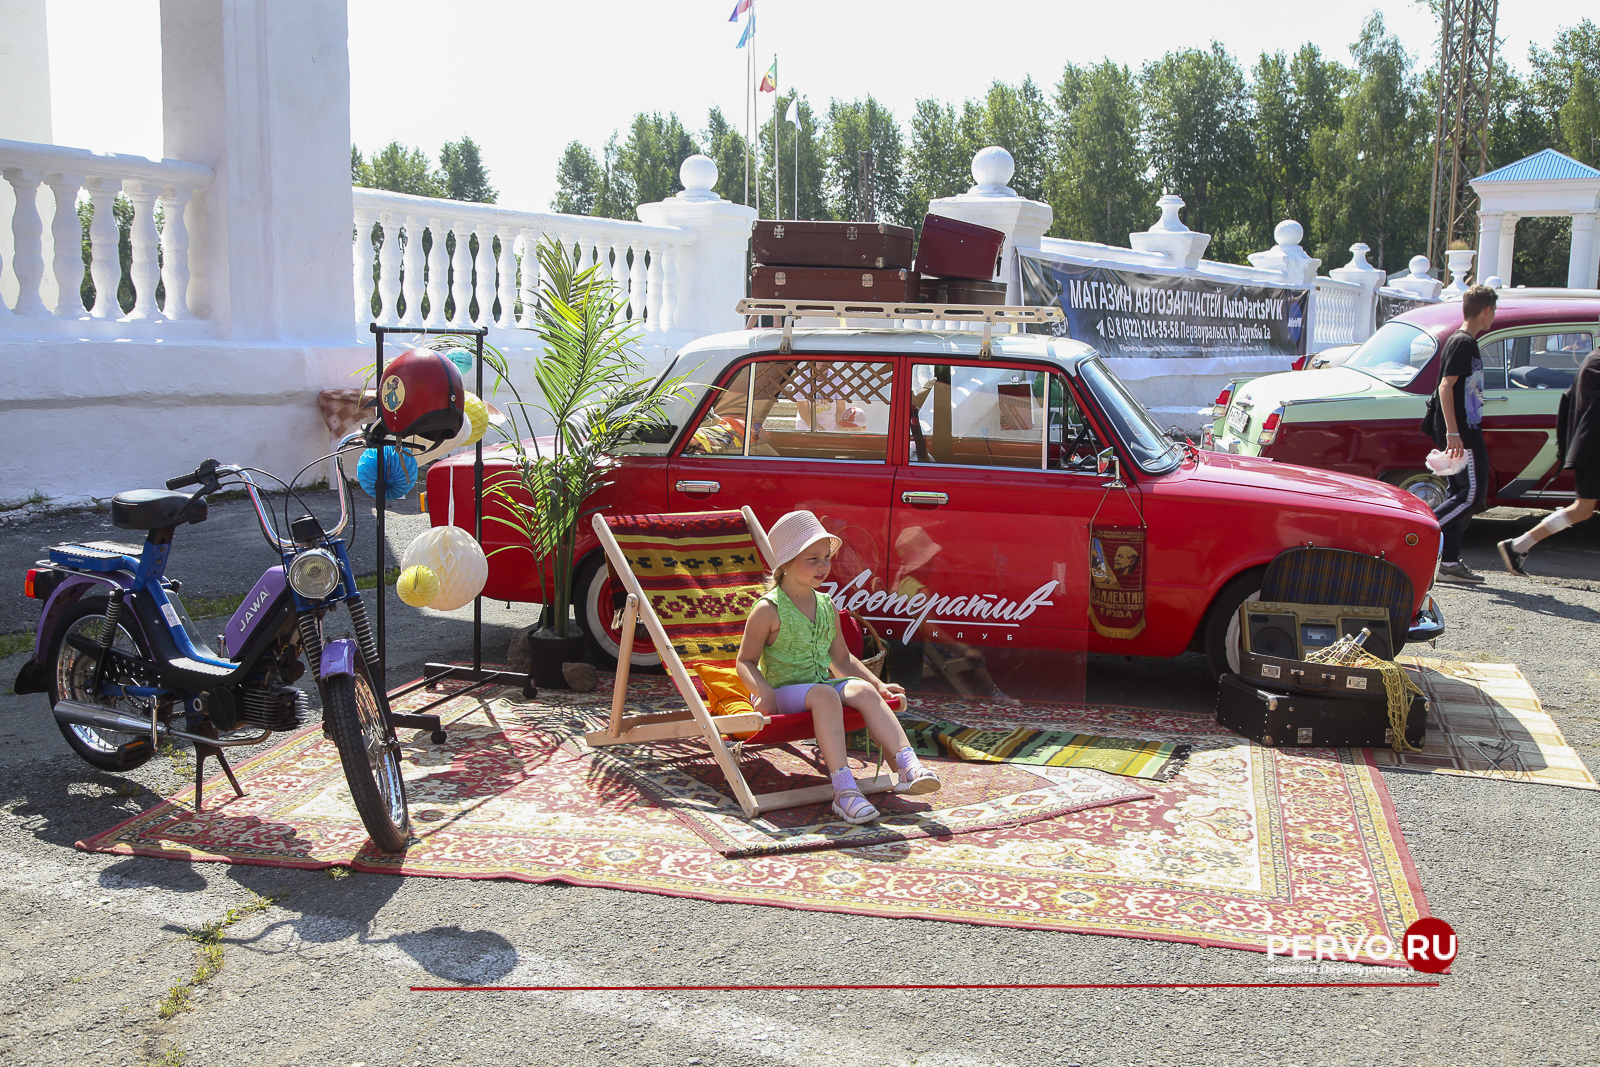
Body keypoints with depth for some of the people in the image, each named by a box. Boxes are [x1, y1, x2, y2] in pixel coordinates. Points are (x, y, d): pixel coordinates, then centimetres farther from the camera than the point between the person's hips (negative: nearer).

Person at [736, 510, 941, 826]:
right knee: (825, 695, -36)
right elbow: (745, 661, -8)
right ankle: (844, 790, -43)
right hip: (783, 691, -6)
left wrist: (877, 684, 12)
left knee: (863, 690, -23)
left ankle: (908, 767, -34)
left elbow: (842, 660, 21)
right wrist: (762, 691, -26)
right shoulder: (768, 610, -8)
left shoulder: (827, 606, 12)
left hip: (822, 686, 6)